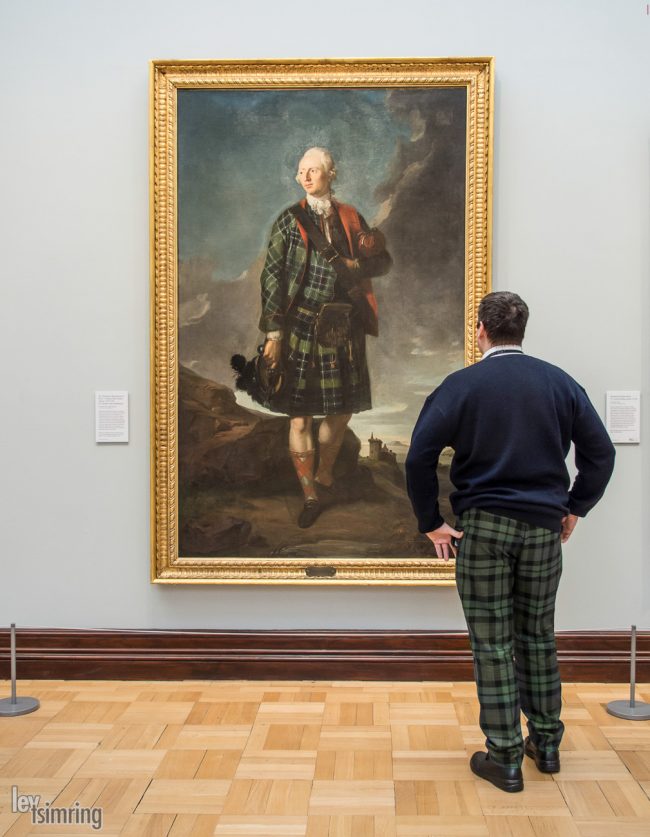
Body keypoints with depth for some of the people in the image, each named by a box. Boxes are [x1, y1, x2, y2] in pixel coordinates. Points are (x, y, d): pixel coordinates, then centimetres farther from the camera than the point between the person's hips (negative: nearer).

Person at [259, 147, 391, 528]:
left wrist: (355, 265, -11)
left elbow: (383, 261, 11)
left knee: (341, 409, 11)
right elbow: (272, 276, -3)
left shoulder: (351, 217, 9)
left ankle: (324, 479, 31)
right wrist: (274, 333, -10)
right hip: (302, 325, -3)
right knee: (299, 415, -5)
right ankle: (311, 496, 8)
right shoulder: (290, 220, 0)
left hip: (345, 326, 4)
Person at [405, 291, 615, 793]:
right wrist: (574, 508, 11)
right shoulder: (559, 383, 3)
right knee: (538, 636, 16)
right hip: (544, 527, 3)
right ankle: (546, 744, 26)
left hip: (483, 526, -3)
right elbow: (600, 451, 3)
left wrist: (431, 522, -4)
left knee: (493, 643, 4)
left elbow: (420, 456, -12)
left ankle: (504, 758, 9)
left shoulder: (462, 385, -6)